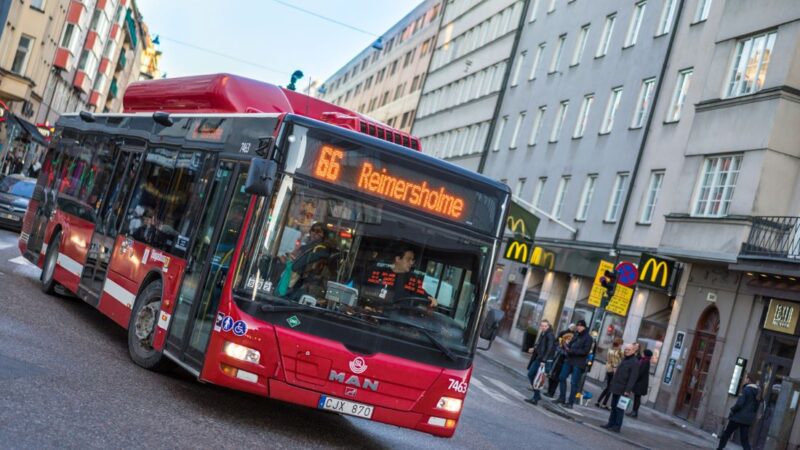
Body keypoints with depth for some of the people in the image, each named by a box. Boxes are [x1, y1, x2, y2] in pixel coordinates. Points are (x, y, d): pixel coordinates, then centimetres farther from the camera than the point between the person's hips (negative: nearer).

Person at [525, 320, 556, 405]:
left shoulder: (550, 335, -14)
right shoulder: (542, 334, 12)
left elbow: (549, 349, -21)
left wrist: (544, 360, -24)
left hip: (544, 360, -9)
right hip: (538, 358, 9)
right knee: (530, 374, 11)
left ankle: (536, 398, 1)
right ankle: (537, 395, 21)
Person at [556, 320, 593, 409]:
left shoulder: (588, 338, -9)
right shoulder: (576, 335, 12)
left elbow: (585, 351, -15)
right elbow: (570, 344, 19)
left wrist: (572, 351, -19)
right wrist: (567, 347, -5)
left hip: (578, 364, -8)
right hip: (569, 360, 8)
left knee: (574, 383, -4)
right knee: (562, 377, 9)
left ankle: (570, 402, 2)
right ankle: (562, 398, 19)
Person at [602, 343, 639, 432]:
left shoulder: (635, 363, -12)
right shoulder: (624, 359, 16)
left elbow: (632, 378, -17)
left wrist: (627, 390, -21)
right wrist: (613, 384, 18)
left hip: (623, 390, -8)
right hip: (616, 388, 8)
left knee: (619, 408, -3)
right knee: (613, 407, 12)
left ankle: (617, 426, 3)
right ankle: (611, 423, 19)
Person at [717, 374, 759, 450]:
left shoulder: (746, 389, -15)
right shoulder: (757, 392, 9)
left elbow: (740, 403, -21)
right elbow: (756, 407, 15)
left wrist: (732, 409, -6)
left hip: (739, 416, -7)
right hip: (748, 418, 7)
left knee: (726, 433, 10)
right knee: (744, 439, 5)